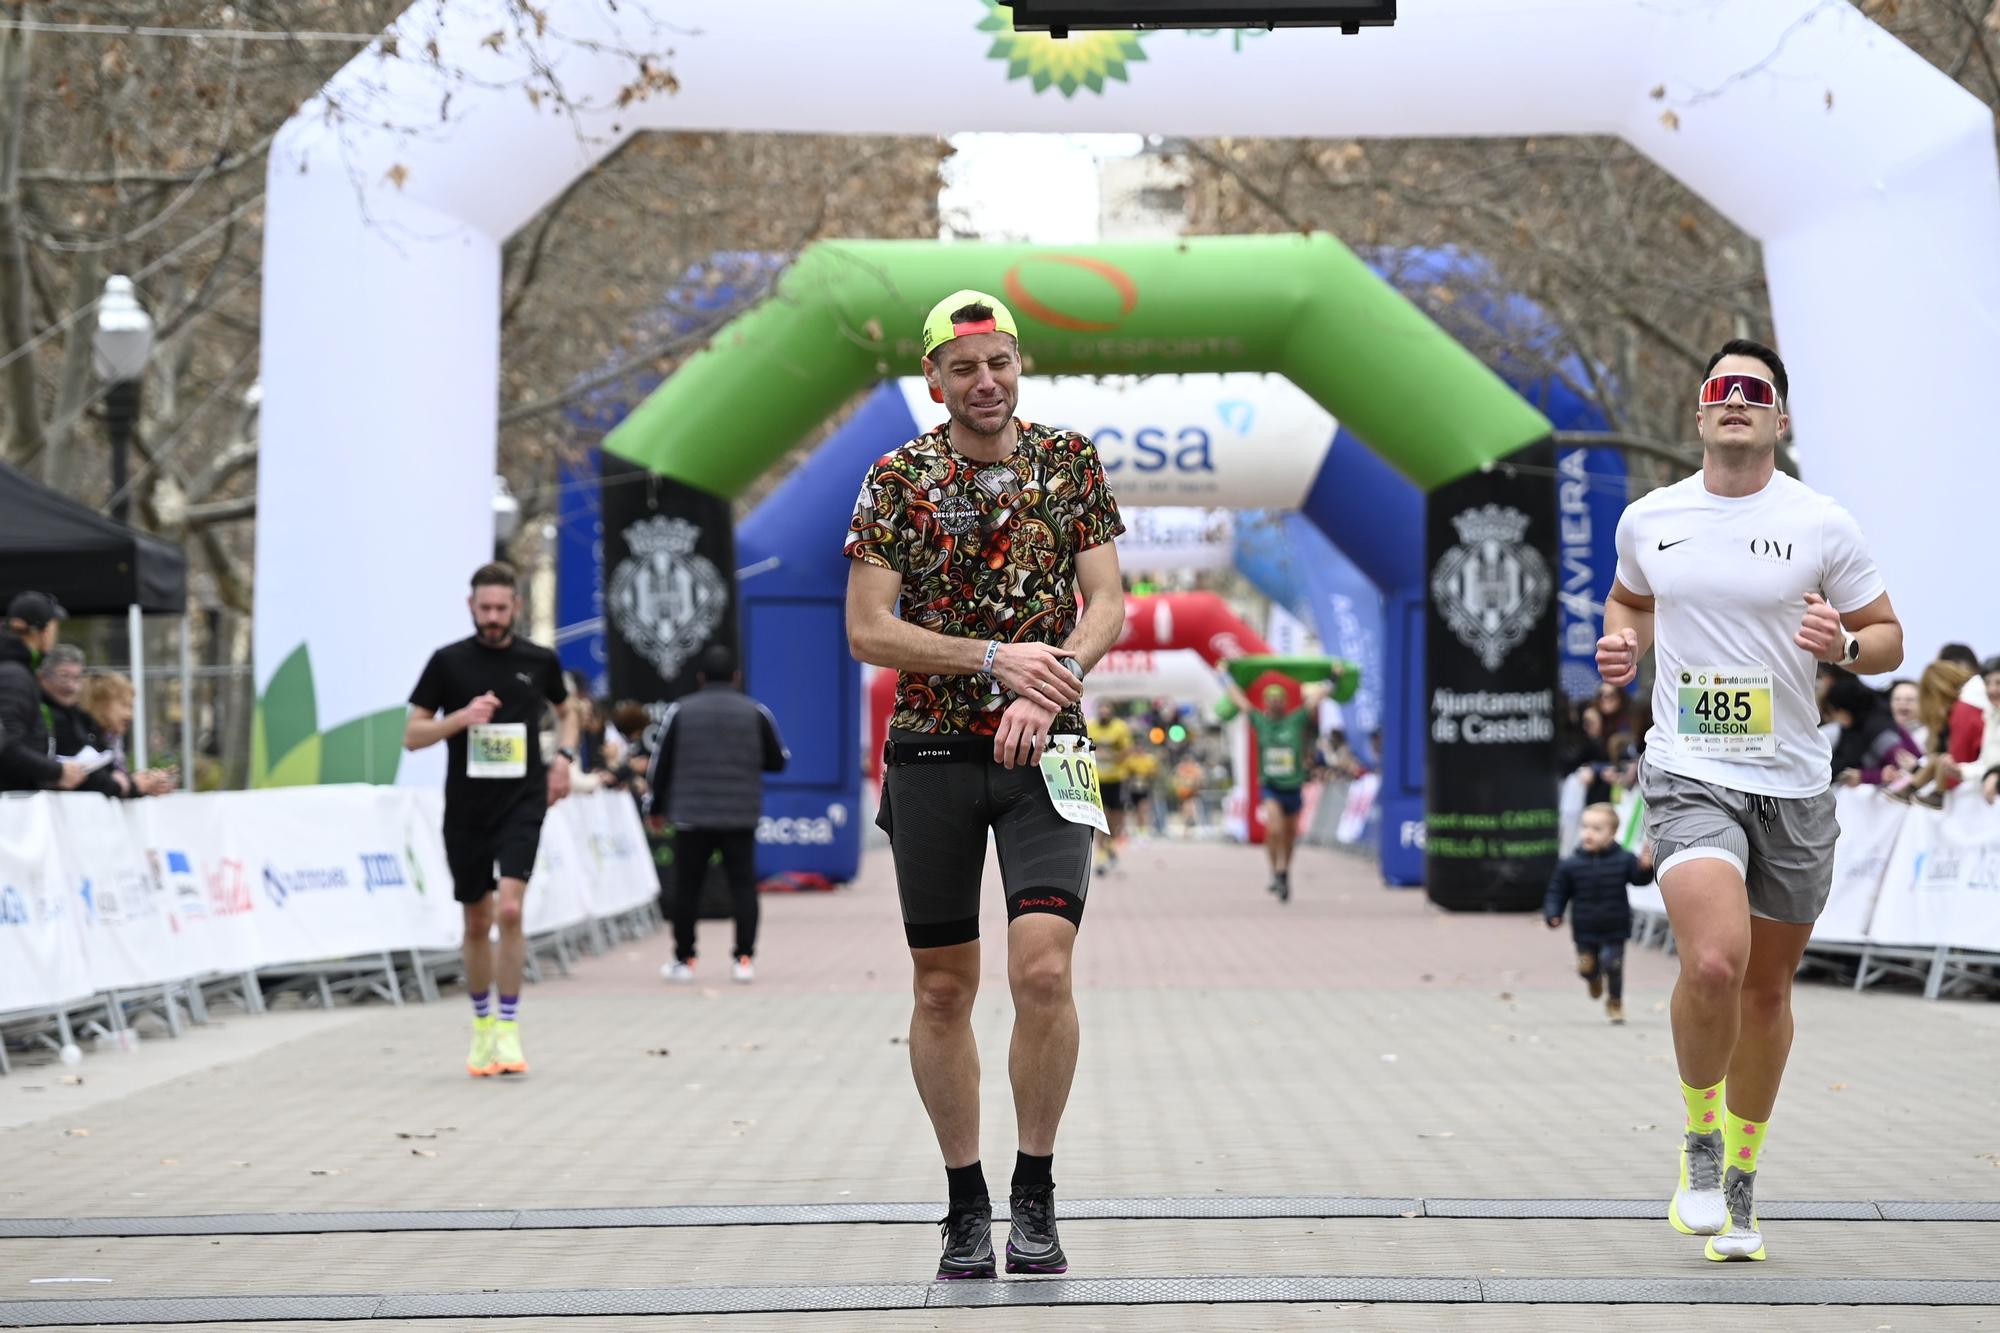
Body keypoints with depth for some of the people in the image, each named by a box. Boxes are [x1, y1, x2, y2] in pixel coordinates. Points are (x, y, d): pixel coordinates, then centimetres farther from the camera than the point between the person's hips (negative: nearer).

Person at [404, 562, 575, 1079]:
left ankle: (507, 1029, -11)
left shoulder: (540, 661, 4)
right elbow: (412, 735, 0)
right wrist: (463, 717, -16)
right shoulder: (448, 662, 0)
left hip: (522, 804, -1)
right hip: (466, 808, 1)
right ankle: (482, 1024, 28)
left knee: (510, 909, -18)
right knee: (477, 923, 10)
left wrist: (564, 756, 5)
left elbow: (566, 711, 23)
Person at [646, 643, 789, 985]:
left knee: (687, 889, 7)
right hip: (741, 817, 0)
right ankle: (745, 959, -2)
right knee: (743, 886, 4)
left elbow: (661, 764, 4)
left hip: (691, 816, 0)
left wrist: (655, 806, 15)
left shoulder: (679, 712, 2)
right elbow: (777, 762, 11)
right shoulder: (755, 713, 3)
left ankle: (683, 960, 11)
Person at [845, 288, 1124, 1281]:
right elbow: (866, 631, -5)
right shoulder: (898, 479, 0)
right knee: (943, 986, 5)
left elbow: (1107, 603, 1)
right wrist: (997, 657, -15)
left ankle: (1035, 1198, -1)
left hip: (1042, 752, 0)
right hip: (932, 752, 0)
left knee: (1042, 968, -16)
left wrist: (1050, 683, -17)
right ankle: (966, 1208, 16)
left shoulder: (1070, 462, 4)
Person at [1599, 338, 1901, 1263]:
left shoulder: (1822, 525, -2)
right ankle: (1699, 1142, 2)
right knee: (1713, 963, -23)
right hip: (1690, 777, -1)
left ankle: (1742, 1176, 31)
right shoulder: (1648, 520, 4)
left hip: (1794, 785, 1)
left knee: (1767, 988, 11)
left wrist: (1845, 645, -16)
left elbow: (1888, 638, 6)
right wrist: (1623, 645, 3)